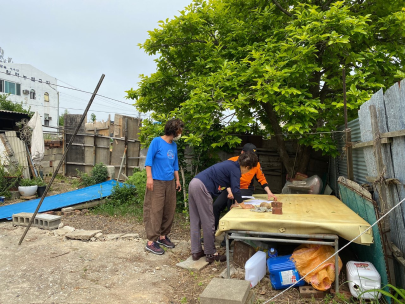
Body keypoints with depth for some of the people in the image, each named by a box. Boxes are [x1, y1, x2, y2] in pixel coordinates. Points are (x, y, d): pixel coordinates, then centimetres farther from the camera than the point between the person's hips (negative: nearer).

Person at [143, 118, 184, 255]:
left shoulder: (174, 145, 11)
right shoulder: (157, 141, -8)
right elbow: (149, 159, -11)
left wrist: (177, 180, 17)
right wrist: (149, 177, -18)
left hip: (170, 182, 7)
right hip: (157, 182, -7)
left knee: (169, 210, 11)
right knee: (155, 211, -7)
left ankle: (163, 236, 25)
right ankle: (151, 242, 0)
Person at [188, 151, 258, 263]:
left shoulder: (231, 164, 22)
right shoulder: (236, 170, -5)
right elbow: (236, 190, -11)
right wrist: (242, 204, 3)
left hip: (194, 183, 10)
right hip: (202, 187, -10)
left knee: (195, 221, 13)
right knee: (208, 222, 1)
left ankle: (196, 251, 22)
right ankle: (211, 254, 12)